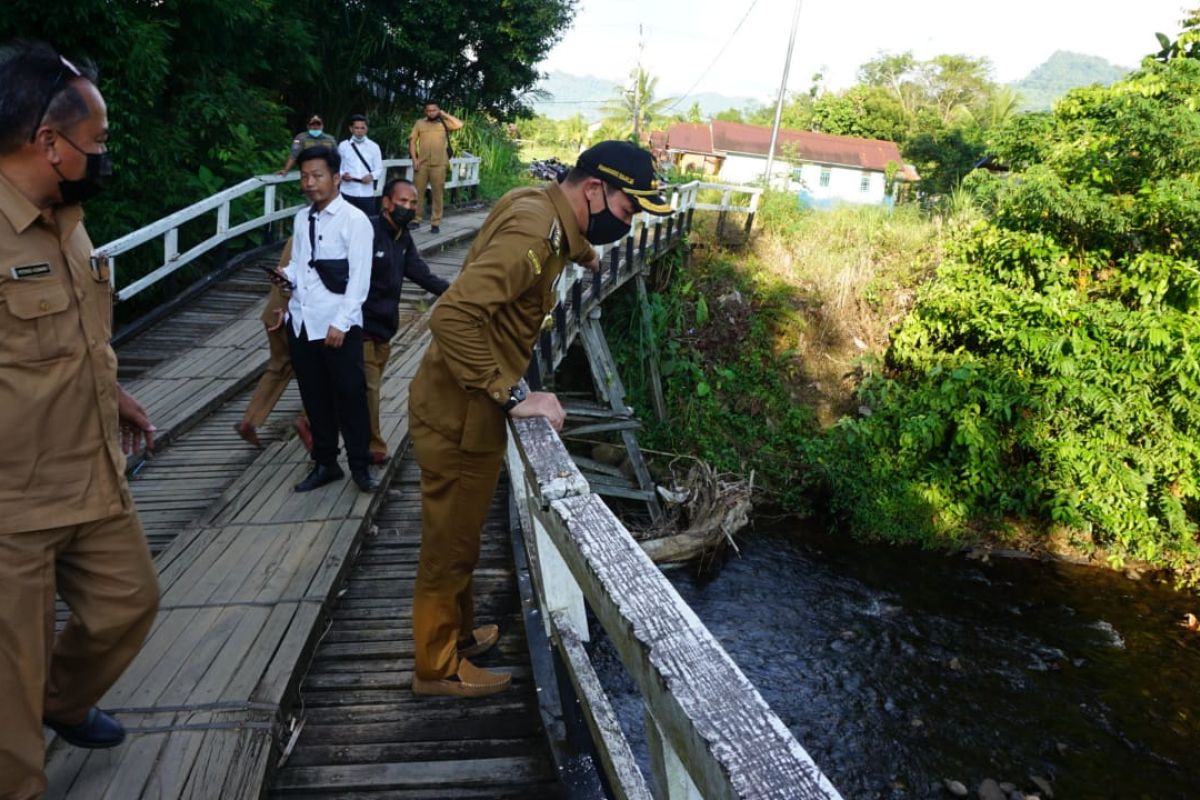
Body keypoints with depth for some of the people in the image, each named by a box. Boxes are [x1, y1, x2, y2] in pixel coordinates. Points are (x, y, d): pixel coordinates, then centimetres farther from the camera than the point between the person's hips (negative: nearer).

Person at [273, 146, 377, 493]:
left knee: (349, 397, 2)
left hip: (338, 325, -6)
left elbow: (359, 278, -11)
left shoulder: (354, 220, -7)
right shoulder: (301, 219, 12)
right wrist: (287, 277, -5)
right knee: (314, 397, 13)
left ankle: (360, 465, 18)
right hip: (301, 321, 6)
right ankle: (325, 463, 27)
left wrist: (340, 323, -16)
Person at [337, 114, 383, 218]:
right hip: (348, 192, 0)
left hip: (367, 193, 0)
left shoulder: (373, 147, 5)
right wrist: (342, 175, -13)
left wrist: (371, 176, -14)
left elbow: (379, 169, 6)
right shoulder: (343, 146, 5)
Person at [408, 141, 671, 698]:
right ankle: (437, 666, 28)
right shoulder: (534, 230, -26)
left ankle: (457, 631, 44)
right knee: (450, 545, 9)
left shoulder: (543, 210, 4)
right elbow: (453, 315, -37)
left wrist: (586, 256, 51)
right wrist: (513, 396, -33)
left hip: (472, 404, 9)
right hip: (458, 415, -9)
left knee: (459, 536, 24)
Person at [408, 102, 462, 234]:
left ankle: (435, 223, 8)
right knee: (417, 192, 3)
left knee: (437, 194, 3)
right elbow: (412, 140, 6)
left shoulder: (444, 123, 7)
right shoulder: (419, 123, 8)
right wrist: (414, 159, -4)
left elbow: (459, 125, -8)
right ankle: (416, 220, 12)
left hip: (439, 165, -1)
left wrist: (444, 114, -1)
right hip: (422, 164, 1)